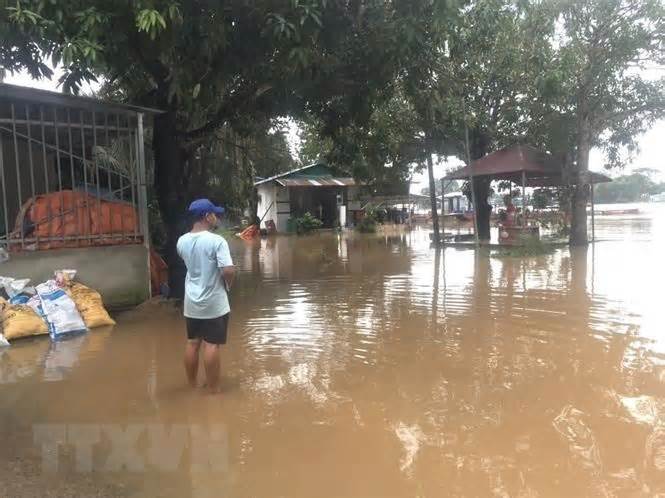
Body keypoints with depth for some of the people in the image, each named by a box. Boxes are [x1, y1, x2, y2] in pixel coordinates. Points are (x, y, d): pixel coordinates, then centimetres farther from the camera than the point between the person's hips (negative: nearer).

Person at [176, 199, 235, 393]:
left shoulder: (182, 241, 2)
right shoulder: (216, 241, -18)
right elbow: (228, 271, -23)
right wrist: (227, 285, -5)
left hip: (191, 302, 6)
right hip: (214, 303, -6)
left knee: (192, 343, 15)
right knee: (212, 345, 1)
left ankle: (192, 385, 28)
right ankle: (213, 389, 11)